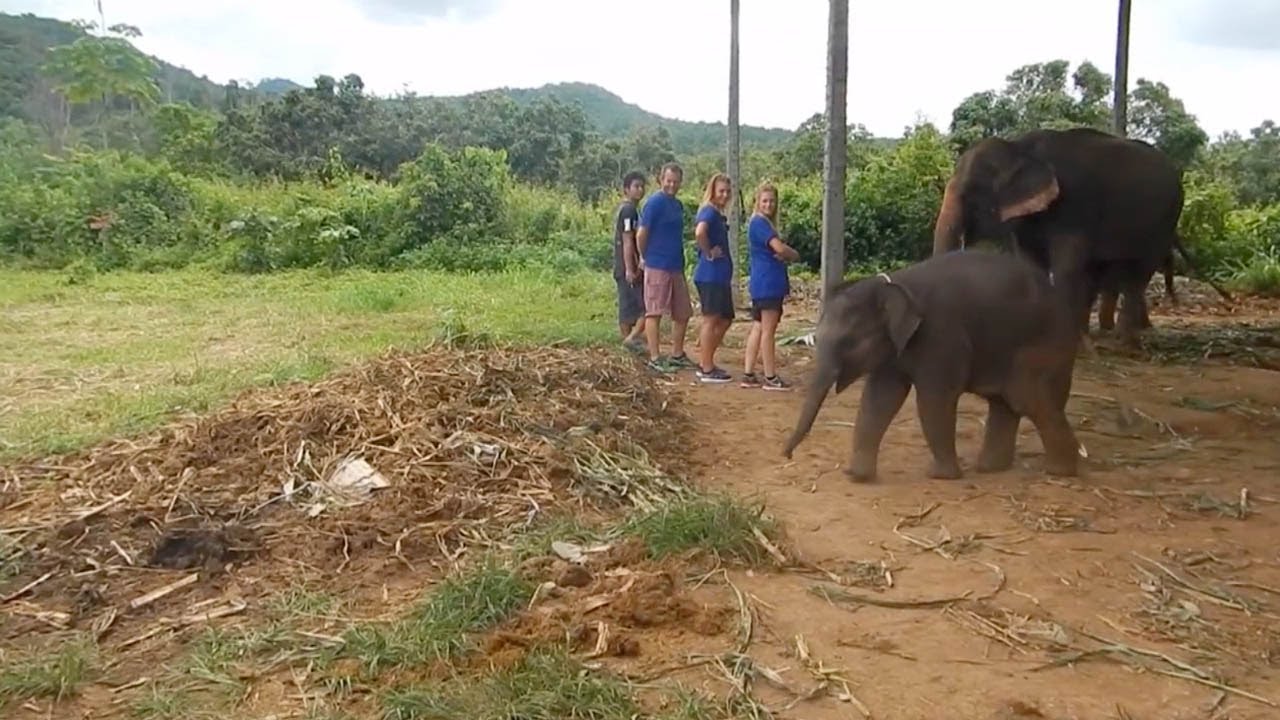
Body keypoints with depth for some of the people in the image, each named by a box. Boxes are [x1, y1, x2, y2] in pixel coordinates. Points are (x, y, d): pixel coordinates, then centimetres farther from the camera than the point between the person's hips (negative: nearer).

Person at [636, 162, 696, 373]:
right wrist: (646, 257, -2)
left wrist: (682, 264, 15)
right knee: (655, 312, -3)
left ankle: (677, 355, 23)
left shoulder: (677, 204, 13)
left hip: (676, 267, 9)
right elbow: (641, 234, -13)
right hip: (657, 267, -9)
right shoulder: (655, 202, -12)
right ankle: (654, 359, 0)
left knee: (683, 313, 12)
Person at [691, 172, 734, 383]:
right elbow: (699, 232, -32)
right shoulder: (709, 211, -13)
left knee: (725, 319, 14)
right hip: (710, 275, -10)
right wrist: (709, 253, -20)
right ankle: (707, 370, 2)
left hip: (721, 276, 10)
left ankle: (705, 363, 21)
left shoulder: (719, 214, 17)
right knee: (711, 319, -4)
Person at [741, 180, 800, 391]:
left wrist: (785, 255, -9)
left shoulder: (764, 223, 19)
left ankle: (748, 375, 12)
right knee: (768, 330, -5)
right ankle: (770, 378, 0)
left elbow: (776, 251, 13)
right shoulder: (759, 222, -12)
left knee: (758, 328, 9)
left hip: (766, 284, 10)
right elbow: (780, 248, -22)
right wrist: (794, 254, -2)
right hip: (767, 284, -10)